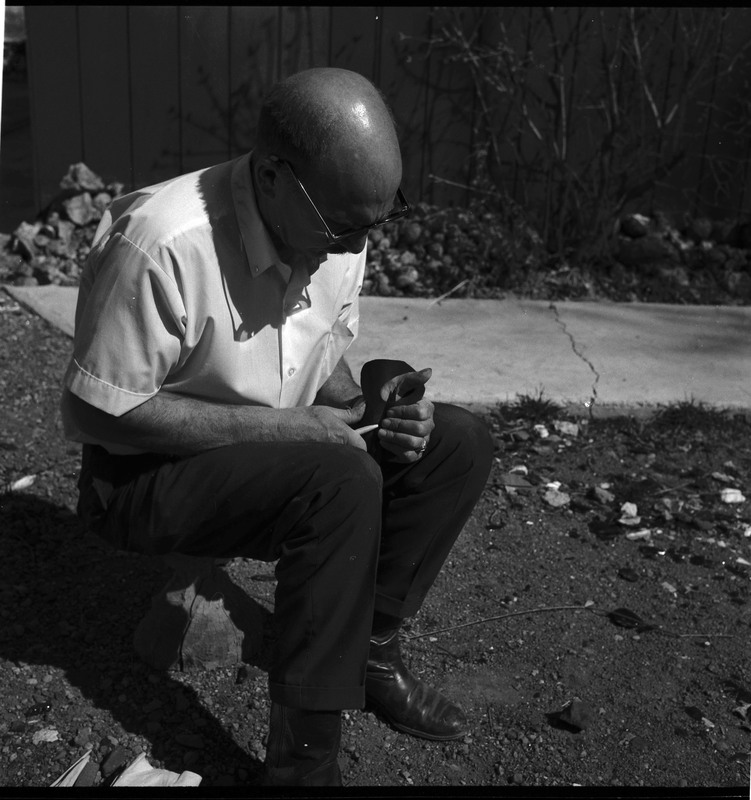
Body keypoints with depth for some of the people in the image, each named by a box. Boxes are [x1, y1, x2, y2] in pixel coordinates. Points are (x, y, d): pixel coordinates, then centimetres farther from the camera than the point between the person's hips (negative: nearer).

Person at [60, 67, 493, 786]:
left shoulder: (335, 234, -5)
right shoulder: (161, 245, -28)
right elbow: (94, 412, -24)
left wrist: (366, 405, -14)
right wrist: (277, 425, -26)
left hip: (286, 450, 7)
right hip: (145, 478, -7)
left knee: (459, 443, -6)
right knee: (342, 480, -33)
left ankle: (369, 649, -1)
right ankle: (302, 761, -21)